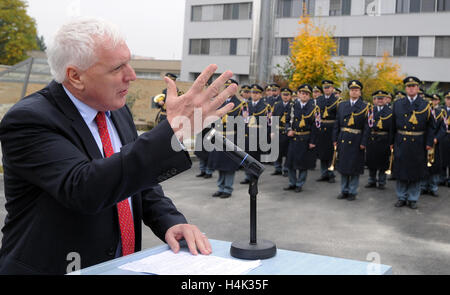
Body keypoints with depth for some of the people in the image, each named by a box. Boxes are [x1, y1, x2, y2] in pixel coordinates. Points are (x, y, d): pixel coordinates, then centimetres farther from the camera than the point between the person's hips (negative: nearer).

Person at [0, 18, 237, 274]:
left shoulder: (118, 111, 6)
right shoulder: (27, 120, -16)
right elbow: (83, 189, -30)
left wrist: (172, 222, -7)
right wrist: (175, 130, -34)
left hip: (124, 265, 5)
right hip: (57, 268, -5)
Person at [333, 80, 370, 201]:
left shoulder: (365, 107, -2)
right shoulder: (341, 105, 9)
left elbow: (366, 127, -5)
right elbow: (337, 123, 10)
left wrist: (364, 142, -11)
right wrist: (335, 139, 4)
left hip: (356, 141, -3)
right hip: (343, 140, 4)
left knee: (355, 167, 2)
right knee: (343, 165, 10)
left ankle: (352, 192, 13)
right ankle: (344, 191, 21)